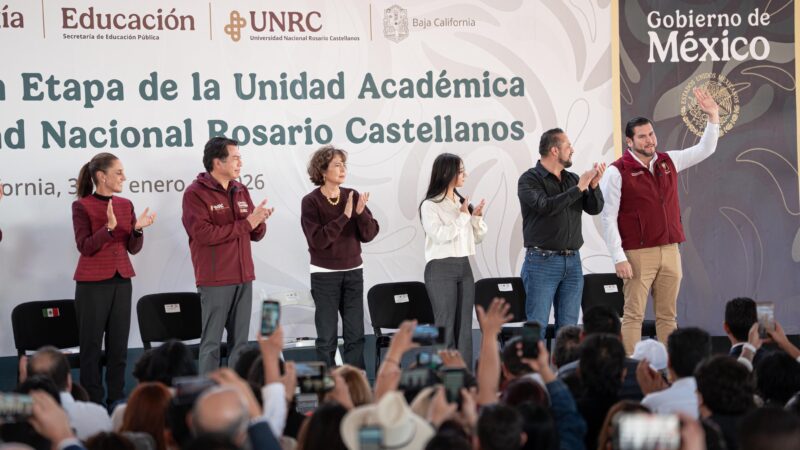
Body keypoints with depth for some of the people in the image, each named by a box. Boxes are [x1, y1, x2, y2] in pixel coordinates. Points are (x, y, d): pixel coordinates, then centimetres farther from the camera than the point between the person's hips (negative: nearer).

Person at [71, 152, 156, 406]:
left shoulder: (126, 205, 8)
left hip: (122, 281, 5)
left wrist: (138, 229, -13)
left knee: (119, 343, 6)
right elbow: (85, 247, -14)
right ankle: (92, 401, 5)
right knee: (91, 343, 0)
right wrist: (109, 227, -26)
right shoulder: (82, 206, -7)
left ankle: (117, 399, 13)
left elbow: (133, 248, 7)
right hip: (92, 284, -5)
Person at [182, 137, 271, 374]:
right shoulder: (195, 193, -8)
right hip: (215, 280, -6)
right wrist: (245, 224, -17)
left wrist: (259, 221, -9)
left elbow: (256, 234, 14)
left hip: (243, 278, 7)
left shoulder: (241, 191, 13)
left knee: (240, 342, 10)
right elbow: (204, 234, -20)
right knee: (211, 342, -2)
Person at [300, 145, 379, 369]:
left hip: (353, 271, 4)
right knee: (327, 336, -2)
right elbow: (317, 240, -18)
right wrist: (344, 216, -22)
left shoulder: (352, 196, 4)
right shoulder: (311, 202, -8)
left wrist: (361, 213, -18)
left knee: (356, 334, 5)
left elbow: (369, 234, 0)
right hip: (325, 274, -4)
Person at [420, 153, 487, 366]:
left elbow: (478, 238, 14)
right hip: (441, 269, -6)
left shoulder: (462, 202, 11)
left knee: (465, 326, 6)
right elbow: (440, 235, -18)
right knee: (446, 326, -3)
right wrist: (463, 216, -11)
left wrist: (476, 217, -3)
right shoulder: (430, 206, -6)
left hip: (464, 267, 6)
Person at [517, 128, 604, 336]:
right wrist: (579, 188, -16)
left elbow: (594, 209, 8)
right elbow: (546, 206, -20)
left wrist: (593, 185, -10)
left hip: (572, 262, 6)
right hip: (542, 262, -6)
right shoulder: (530, 179, -5)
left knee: (568, 326, 7)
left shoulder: (573, 179, 12)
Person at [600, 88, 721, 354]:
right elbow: (608, 218, -8)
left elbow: (705, 150, 20)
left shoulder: (668, 162, 11)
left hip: (670, 252, 6)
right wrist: (619, 258, -14)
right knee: (633, 316, -6)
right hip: (638, 254, -5)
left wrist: (713, 117, 6)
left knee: (668, 316, 7)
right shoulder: (617, 172, -6)